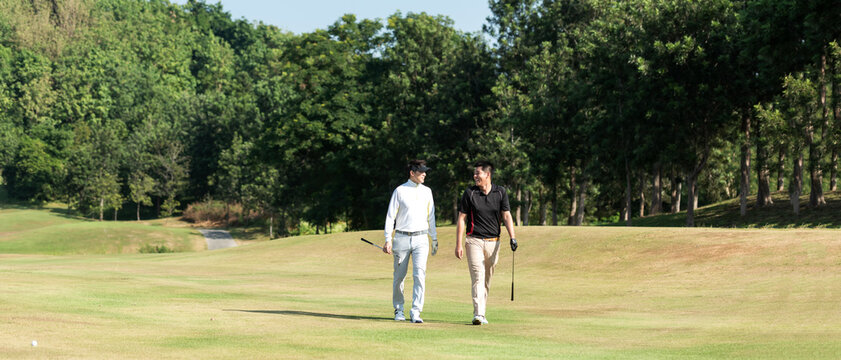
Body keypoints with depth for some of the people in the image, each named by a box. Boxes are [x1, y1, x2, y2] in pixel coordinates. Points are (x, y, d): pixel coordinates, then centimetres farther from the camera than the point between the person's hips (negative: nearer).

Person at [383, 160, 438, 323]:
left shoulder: (427, 191, 12)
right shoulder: (399, 191, 0)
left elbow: (430, 216, 19)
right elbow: (390, 216, -2)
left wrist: (434, 239, 18)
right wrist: (388, 240, -9)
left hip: (421, 239, 2)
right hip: (402, 238, -2)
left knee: (420, 274, -12)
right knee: (399, 276, 4)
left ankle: (416, 312, -13)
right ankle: (399, 310, 18)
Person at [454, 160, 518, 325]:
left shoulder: (500, 192, 4)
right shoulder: (469, 193, -1)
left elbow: (506, 215, 2)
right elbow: (461, 219, 1)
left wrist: (512, 237, -12)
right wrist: (458, 244, -5)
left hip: (493, 242, 3)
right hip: (474, 241, -3)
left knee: (487, 280, 9)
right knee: (478, 277, -14)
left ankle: (482, 313, 19)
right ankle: (478, 314, -22)